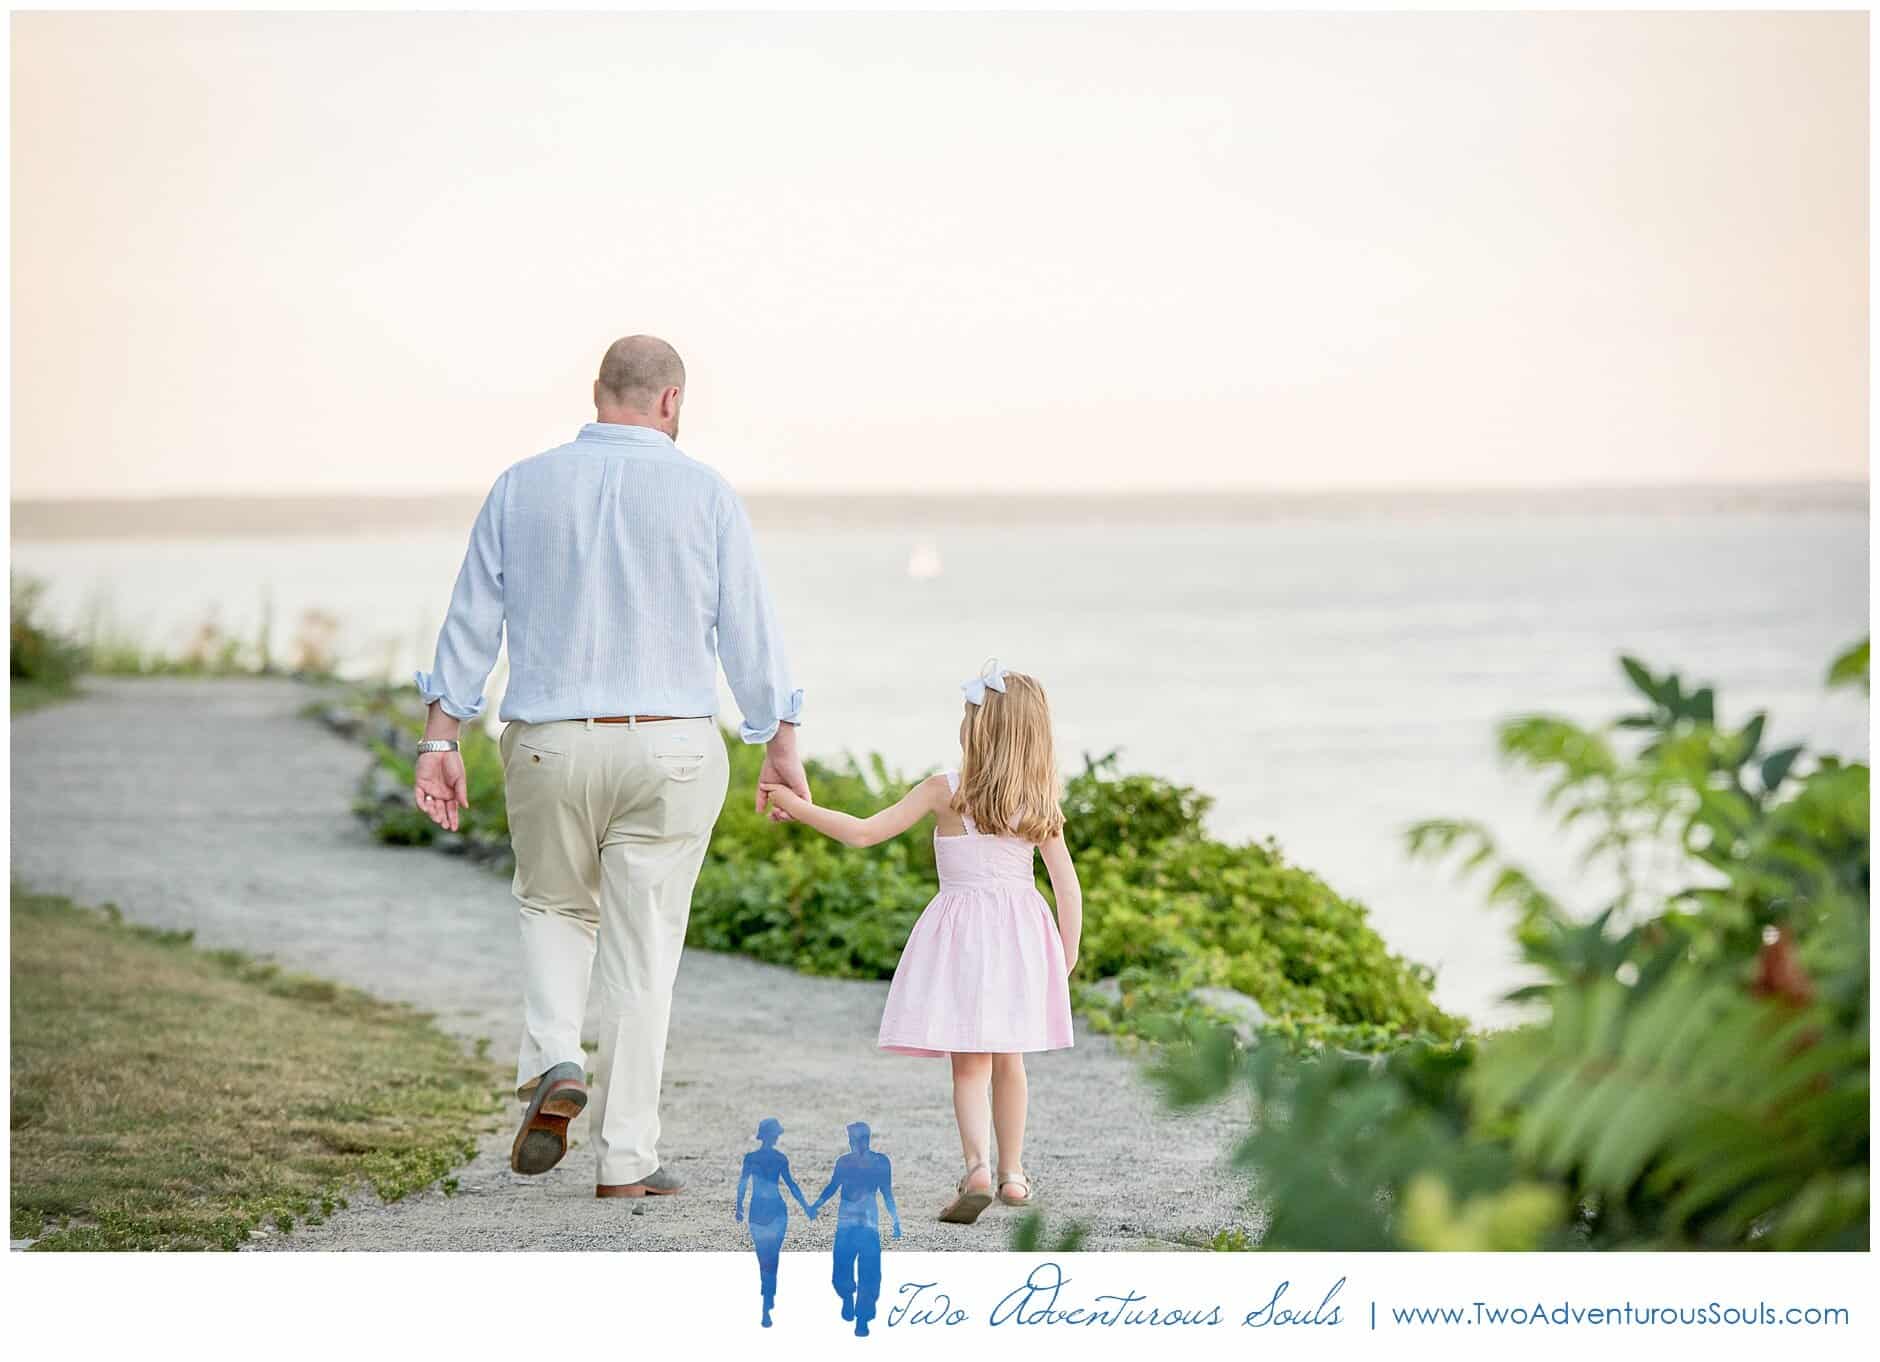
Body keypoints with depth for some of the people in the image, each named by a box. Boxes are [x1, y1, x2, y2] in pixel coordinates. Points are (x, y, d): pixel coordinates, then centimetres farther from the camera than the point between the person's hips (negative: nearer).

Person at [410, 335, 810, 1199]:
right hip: (667, 751, -2)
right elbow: (750, 635, 0)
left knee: (554, 907, 25)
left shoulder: (521, 488, 3)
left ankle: (551, 1067, 1)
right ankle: (624, 1160, 6)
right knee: (642, 954, 5)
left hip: (549, 747, 2)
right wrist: (781, 748, 9)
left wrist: (439, 742, 5)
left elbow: (470, 624, 2)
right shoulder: (705, 495, -2)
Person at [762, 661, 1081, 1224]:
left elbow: (862, 833, -9)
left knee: (970, 1062, -1)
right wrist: (1067, 957, 12)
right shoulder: (1040, 804, 1)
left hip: (962, 928, -3)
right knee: (1008, 1060, 17)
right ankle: (1012, 1173, 24)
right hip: (1020, 930, 3)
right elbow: (1068, 887, 0)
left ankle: (977, 1168, -20)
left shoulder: (946, 790, -8)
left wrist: (798, 806, 0)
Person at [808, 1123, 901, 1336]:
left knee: (868, 1275, -7)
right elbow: (832, 1187, 13)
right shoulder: (843, 1162, 8)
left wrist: (896, 1220, 5)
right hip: (845, 1224, 1)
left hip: (869, 1225, -1)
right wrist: (816, 1206, -1)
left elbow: (887, 1194, 9)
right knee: (841, 1273, -3)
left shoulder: (880, 1162, 4)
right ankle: (848, 1297, 30)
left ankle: (862, 1320, 2)